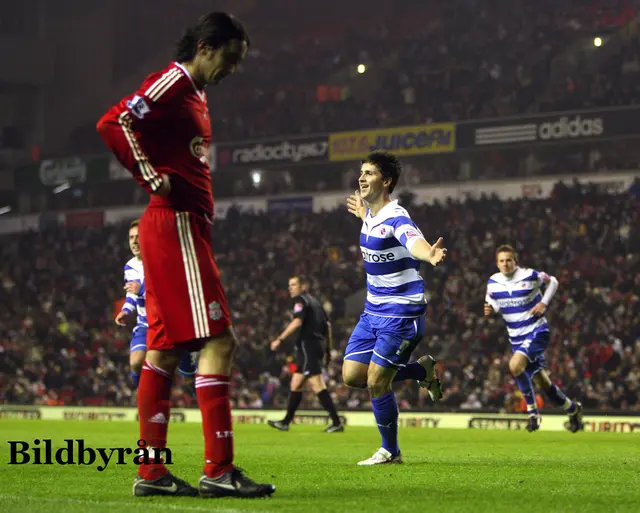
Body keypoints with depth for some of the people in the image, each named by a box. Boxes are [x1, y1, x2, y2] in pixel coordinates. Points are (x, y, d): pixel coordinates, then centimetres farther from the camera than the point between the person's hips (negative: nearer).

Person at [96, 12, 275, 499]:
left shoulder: (195, 94, 23)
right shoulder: (172, 82, -8)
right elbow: (113, 123, -20)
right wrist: (152, 178, -20)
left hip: (187, 229, 10)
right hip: (176, 225, -10)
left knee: (165, 349, 8)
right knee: (218, 342, -12)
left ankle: (151, 471, 8)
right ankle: (218, 468, -13)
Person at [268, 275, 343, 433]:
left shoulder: (301, 300, -6)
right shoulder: (315, 301, 20)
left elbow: (297, 322, -21)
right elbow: (327, 324, 19)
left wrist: (279, 339, -20)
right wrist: (328, 349, 21)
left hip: (307, 345, -10)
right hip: (317, 345, 10)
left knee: (318, 387, -12)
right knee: (295, 385, 15)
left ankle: (336, 423, -16)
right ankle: (285, 422, 20)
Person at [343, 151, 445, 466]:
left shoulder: (395, 218, -22)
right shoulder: (370, 215, 4)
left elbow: (415, 242, -46)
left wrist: (430, 255, -67)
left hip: (401, 313, -9)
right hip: (374, 310, 9)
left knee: (376, 382, -9)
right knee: (352, 375, 4)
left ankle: (390, 451, 11)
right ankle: (423, 371, 23)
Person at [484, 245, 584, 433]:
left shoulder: (530, 276, -13)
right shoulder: (493, 282, -2)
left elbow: (553, 283, 3)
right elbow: (493, 303, 11)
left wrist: (543, 303, -11)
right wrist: (490, 310, -14)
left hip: (537, 332, -5)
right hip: (516, 338, 5)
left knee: (515, 366, -29)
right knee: (542, 382, 11)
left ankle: (532, 411, -14)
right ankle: (572, 408, 35)